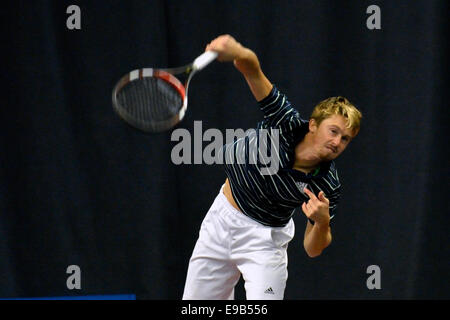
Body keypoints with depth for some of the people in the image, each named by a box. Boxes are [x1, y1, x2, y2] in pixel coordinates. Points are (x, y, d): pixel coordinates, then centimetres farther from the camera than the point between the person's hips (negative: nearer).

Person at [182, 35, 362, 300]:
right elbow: (251, 67, -36)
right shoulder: (287, 122, -26)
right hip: (222, 218, 2)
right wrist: (238, 53, -60)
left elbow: (313, 248, -15)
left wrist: (322, 221, -37)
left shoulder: (328, 186, -25)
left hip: (265, 235, -2)